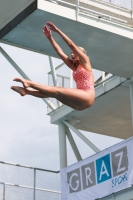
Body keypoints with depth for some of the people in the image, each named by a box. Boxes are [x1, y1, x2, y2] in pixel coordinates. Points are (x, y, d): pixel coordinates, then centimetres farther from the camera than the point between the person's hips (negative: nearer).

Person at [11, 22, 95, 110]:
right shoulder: (74, 67, 26)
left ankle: (28, 83, -22)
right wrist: (50, 37, 16)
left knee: (57, 91, -18)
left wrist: (57, 30, 3)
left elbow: (71, 45, 2)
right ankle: (26, 91, -17)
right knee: (55, 91, -7)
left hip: (87, 96, -7)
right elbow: (60, 52, 21)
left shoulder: (85, 62, 9)